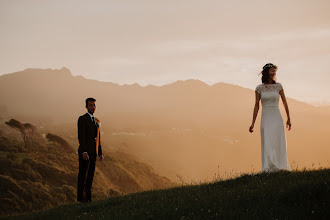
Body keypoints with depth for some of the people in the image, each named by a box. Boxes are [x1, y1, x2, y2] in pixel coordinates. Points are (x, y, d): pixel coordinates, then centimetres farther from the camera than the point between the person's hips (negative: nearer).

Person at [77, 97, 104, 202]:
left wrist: (100, 153, 16)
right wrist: (84, 152, -21)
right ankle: (80, 197, -2)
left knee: (90, 175, 7)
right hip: (85, 152, -7)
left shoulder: (97, 121, 18)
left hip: (93, 152, 7)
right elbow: (81, 136, -13)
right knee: (83, 175, -5)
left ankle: (88, 197, 11)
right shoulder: (82, 119, -5)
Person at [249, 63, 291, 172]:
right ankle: (267, 170, 8)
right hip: (265, 119, 2)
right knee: (266, 146, 3)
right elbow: (256, 106, 5)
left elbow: (285, 103, 10)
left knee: (275, 144, -10)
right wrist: (253, 123, 2)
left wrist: (289, 119, 14)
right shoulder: (259, 88, 3)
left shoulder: (278, 86, 2)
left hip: (276, 119, -2)